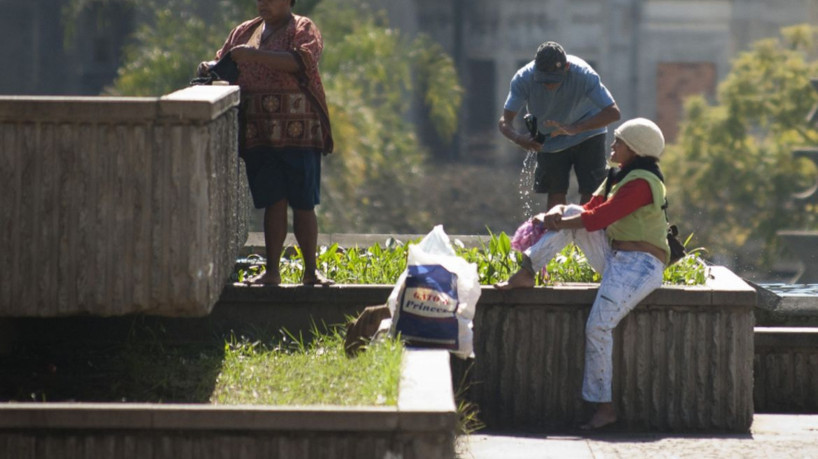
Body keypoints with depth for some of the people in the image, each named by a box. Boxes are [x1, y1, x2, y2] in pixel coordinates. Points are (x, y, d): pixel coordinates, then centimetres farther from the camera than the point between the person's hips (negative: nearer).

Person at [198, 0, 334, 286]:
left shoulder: (303, 30, 2)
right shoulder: (244, 32, 18)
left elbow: (301, 61, -17)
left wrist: (254, 55, -22)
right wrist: (210, 68, 1)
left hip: (298, 133, -3)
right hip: (259, 134, 3)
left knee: (303, 204, -2)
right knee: (273, 203, 1)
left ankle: (310, 271, 5)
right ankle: (272, 271, 4)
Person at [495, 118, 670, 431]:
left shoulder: (641, 182, -16)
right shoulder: (619, 177, 16)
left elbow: (598, 217, -20)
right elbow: (591, 209, 13)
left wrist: (557, 223, -9)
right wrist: (558, 215, -7)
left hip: (640, 265, -10)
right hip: (614, 258, 10)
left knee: (598, 326, -25)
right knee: (570, 213, 0)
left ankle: (604, 407, -19)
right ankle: (527, 273, -8)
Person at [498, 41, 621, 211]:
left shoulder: (583, 74, -33)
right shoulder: (523, 79, -27)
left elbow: (613, 112, -38)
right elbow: (505, 121, -25)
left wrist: (575, 129, -52)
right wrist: (518, 138, -50)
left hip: (587, 134, -2)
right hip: (550, 140, 2)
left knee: (589, 192, -8)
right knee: (555, 195, 1)